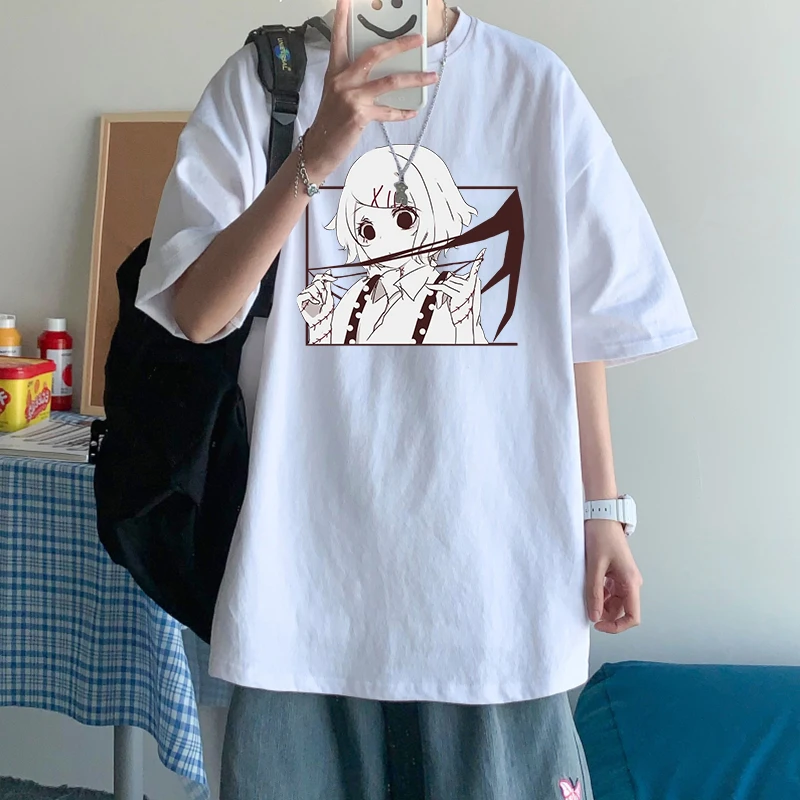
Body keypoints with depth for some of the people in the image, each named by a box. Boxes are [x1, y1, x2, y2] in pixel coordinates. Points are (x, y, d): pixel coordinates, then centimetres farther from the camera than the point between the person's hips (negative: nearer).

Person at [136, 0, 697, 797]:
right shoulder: (260, 82, 0)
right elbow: (196, 314, -8)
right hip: (309, 555, 0)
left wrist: (600, 511, 5)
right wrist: (316, 156, -21)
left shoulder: (536, 86, 1)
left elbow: (582, 324, 4)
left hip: (494, 555, 1)